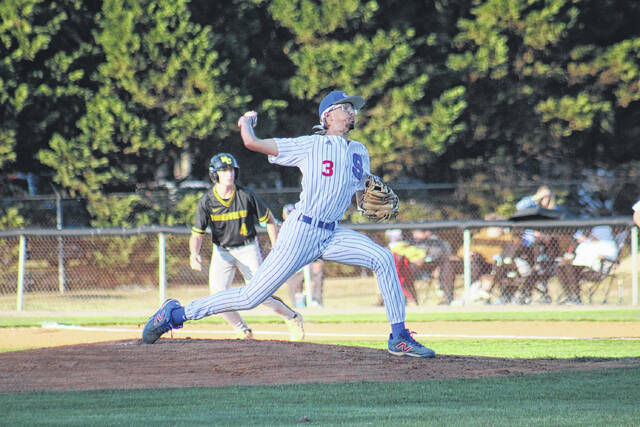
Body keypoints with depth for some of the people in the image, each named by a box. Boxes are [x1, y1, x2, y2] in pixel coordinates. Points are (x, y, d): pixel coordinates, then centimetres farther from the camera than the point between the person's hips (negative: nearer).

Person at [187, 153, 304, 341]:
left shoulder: (246, 196, -13)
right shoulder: (206, 201, -11)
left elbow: (268, 219, -1)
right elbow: (197, 233, -10)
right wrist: (194, 253, -31)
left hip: (248, 248, -2)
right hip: (222, 251, 2)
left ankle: (292, 318, 14)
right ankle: (244, 332, 4)